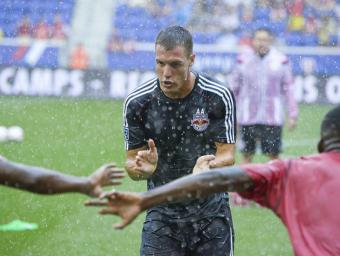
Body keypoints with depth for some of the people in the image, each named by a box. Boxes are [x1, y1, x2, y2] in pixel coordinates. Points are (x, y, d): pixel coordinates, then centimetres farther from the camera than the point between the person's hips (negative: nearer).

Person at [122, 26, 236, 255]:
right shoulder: (137, 102, -6)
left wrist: (210, 166, -32)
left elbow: (227, 155, -9)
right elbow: (132, 162, -1)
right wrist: (142, 168, -26)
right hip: (162, 214, 0)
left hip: (211, 212, 0)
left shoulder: (219, 97, -10)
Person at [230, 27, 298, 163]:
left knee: (273, 154, 0)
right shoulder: (243, 59, 2)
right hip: (247, 116, 1)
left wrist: (292, 115, 4)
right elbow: (234, 86, 8)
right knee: (246, 154, 6)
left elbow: (288, 88, 5)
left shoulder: (280, 60, 1)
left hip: (272, 117, -1)